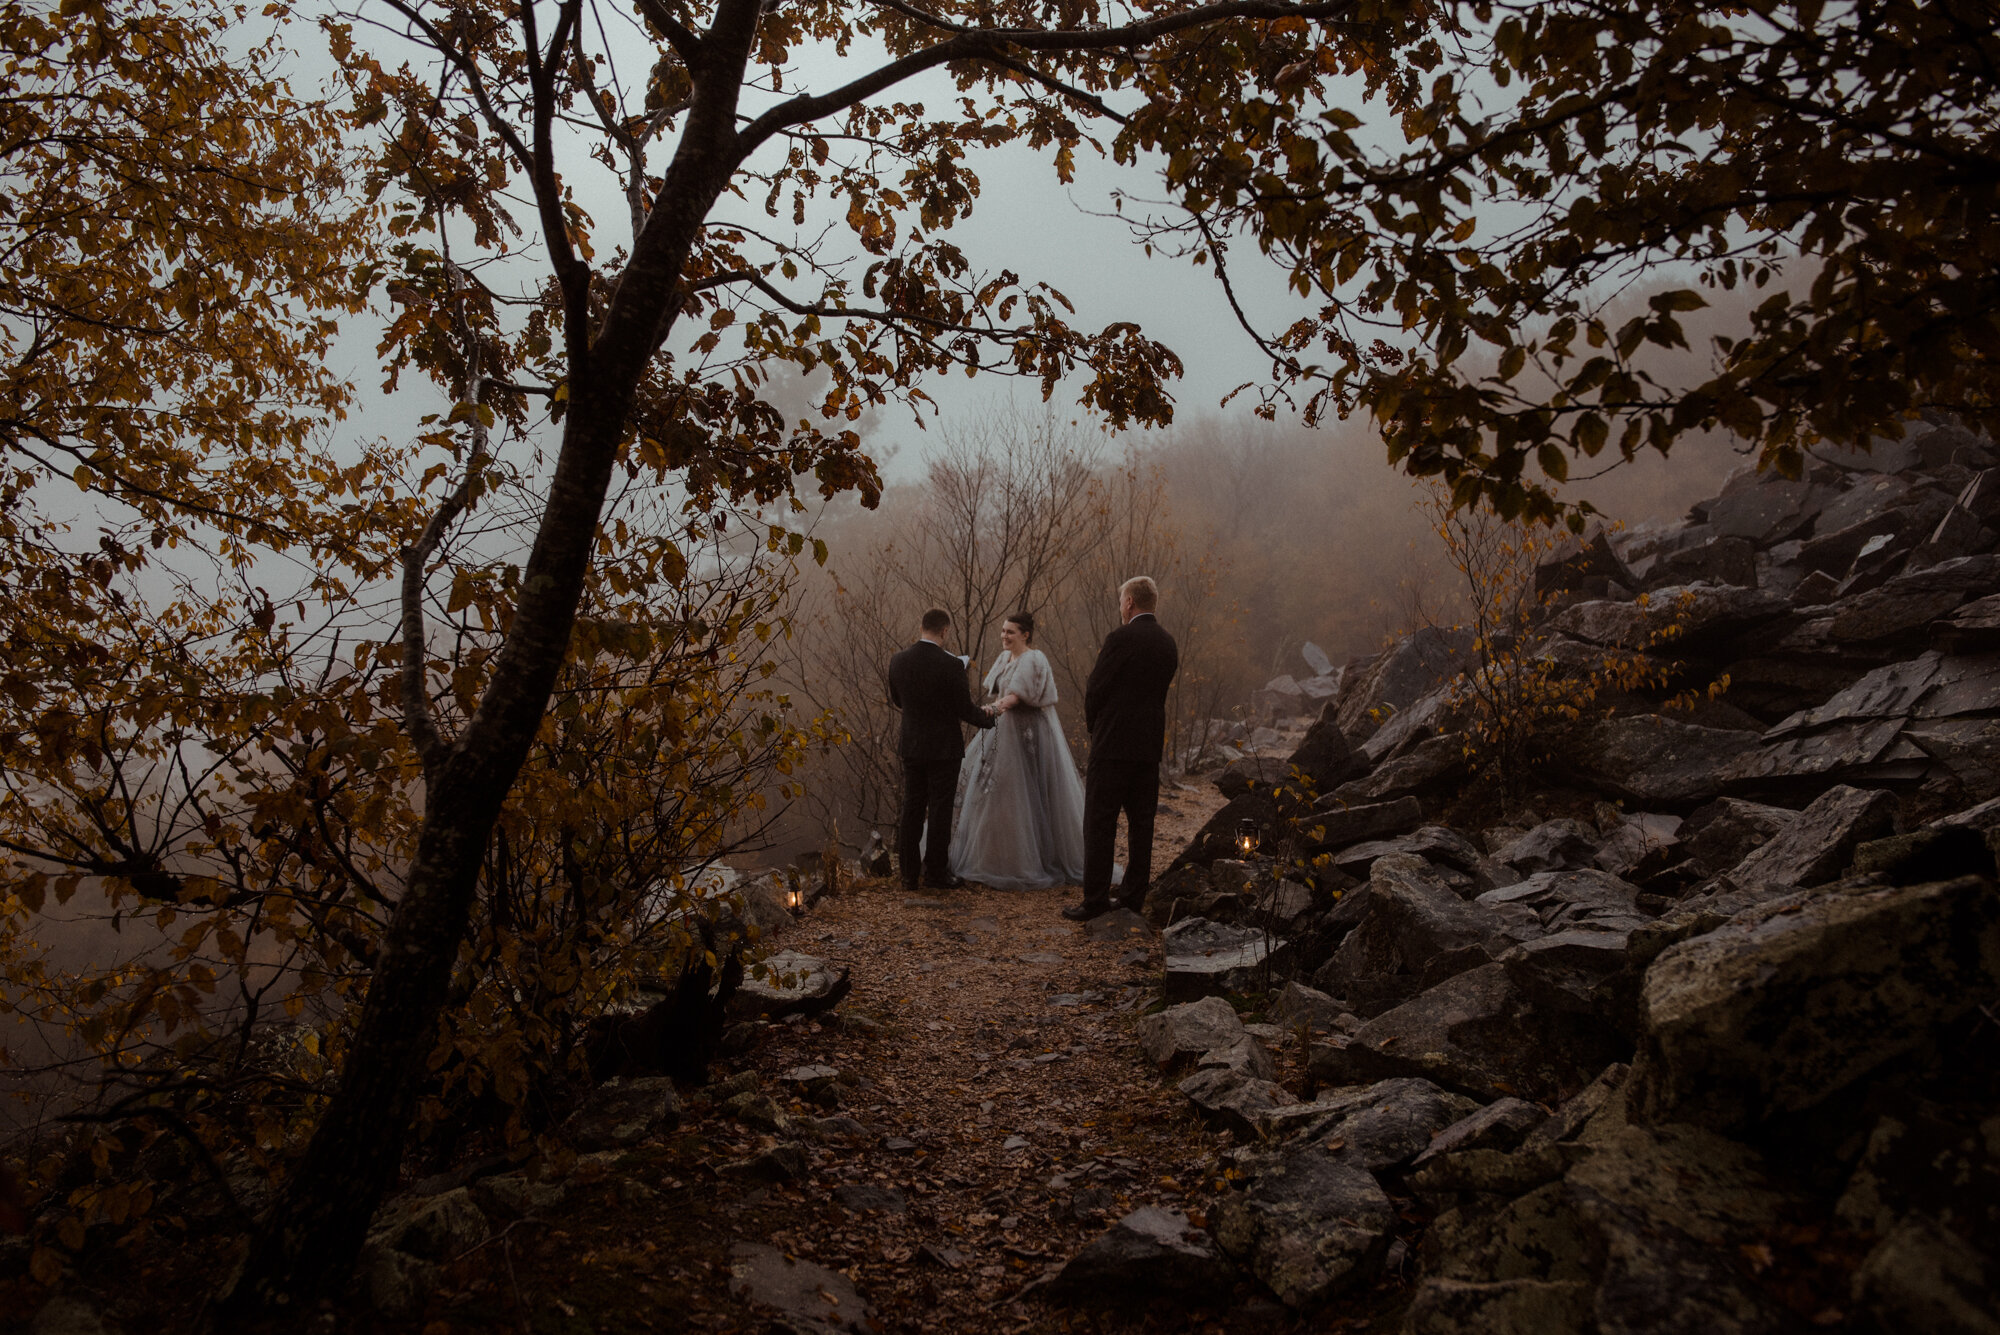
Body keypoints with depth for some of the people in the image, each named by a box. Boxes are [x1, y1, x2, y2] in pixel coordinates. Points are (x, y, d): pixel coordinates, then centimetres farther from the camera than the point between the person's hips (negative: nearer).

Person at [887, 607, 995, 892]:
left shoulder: (898, 662, -3)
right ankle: (936, 873, 11)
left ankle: (908, 875, 16)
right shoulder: (951, 665, -18)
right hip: (943, 748, -5)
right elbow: (965, 710, -11)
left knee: (912, 811, 12)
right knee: (940, 812, 5)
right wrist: (988, 717, 9)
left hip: (911, 747, 5)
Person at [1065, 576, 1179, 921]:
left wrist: (1093, 727, 10)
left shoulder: (1120, 639, -12)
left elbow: (1095, 690, -9)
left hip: (1113, 746, -7)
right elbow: (1157, 692, 13)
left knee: (1100, 824, -2)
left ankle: (1095, 900, -2)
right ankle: (1134, 899, 16)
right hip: (1150, 746, 7)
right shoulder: (1168, 643, 10)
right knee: (1141, 824, 10)